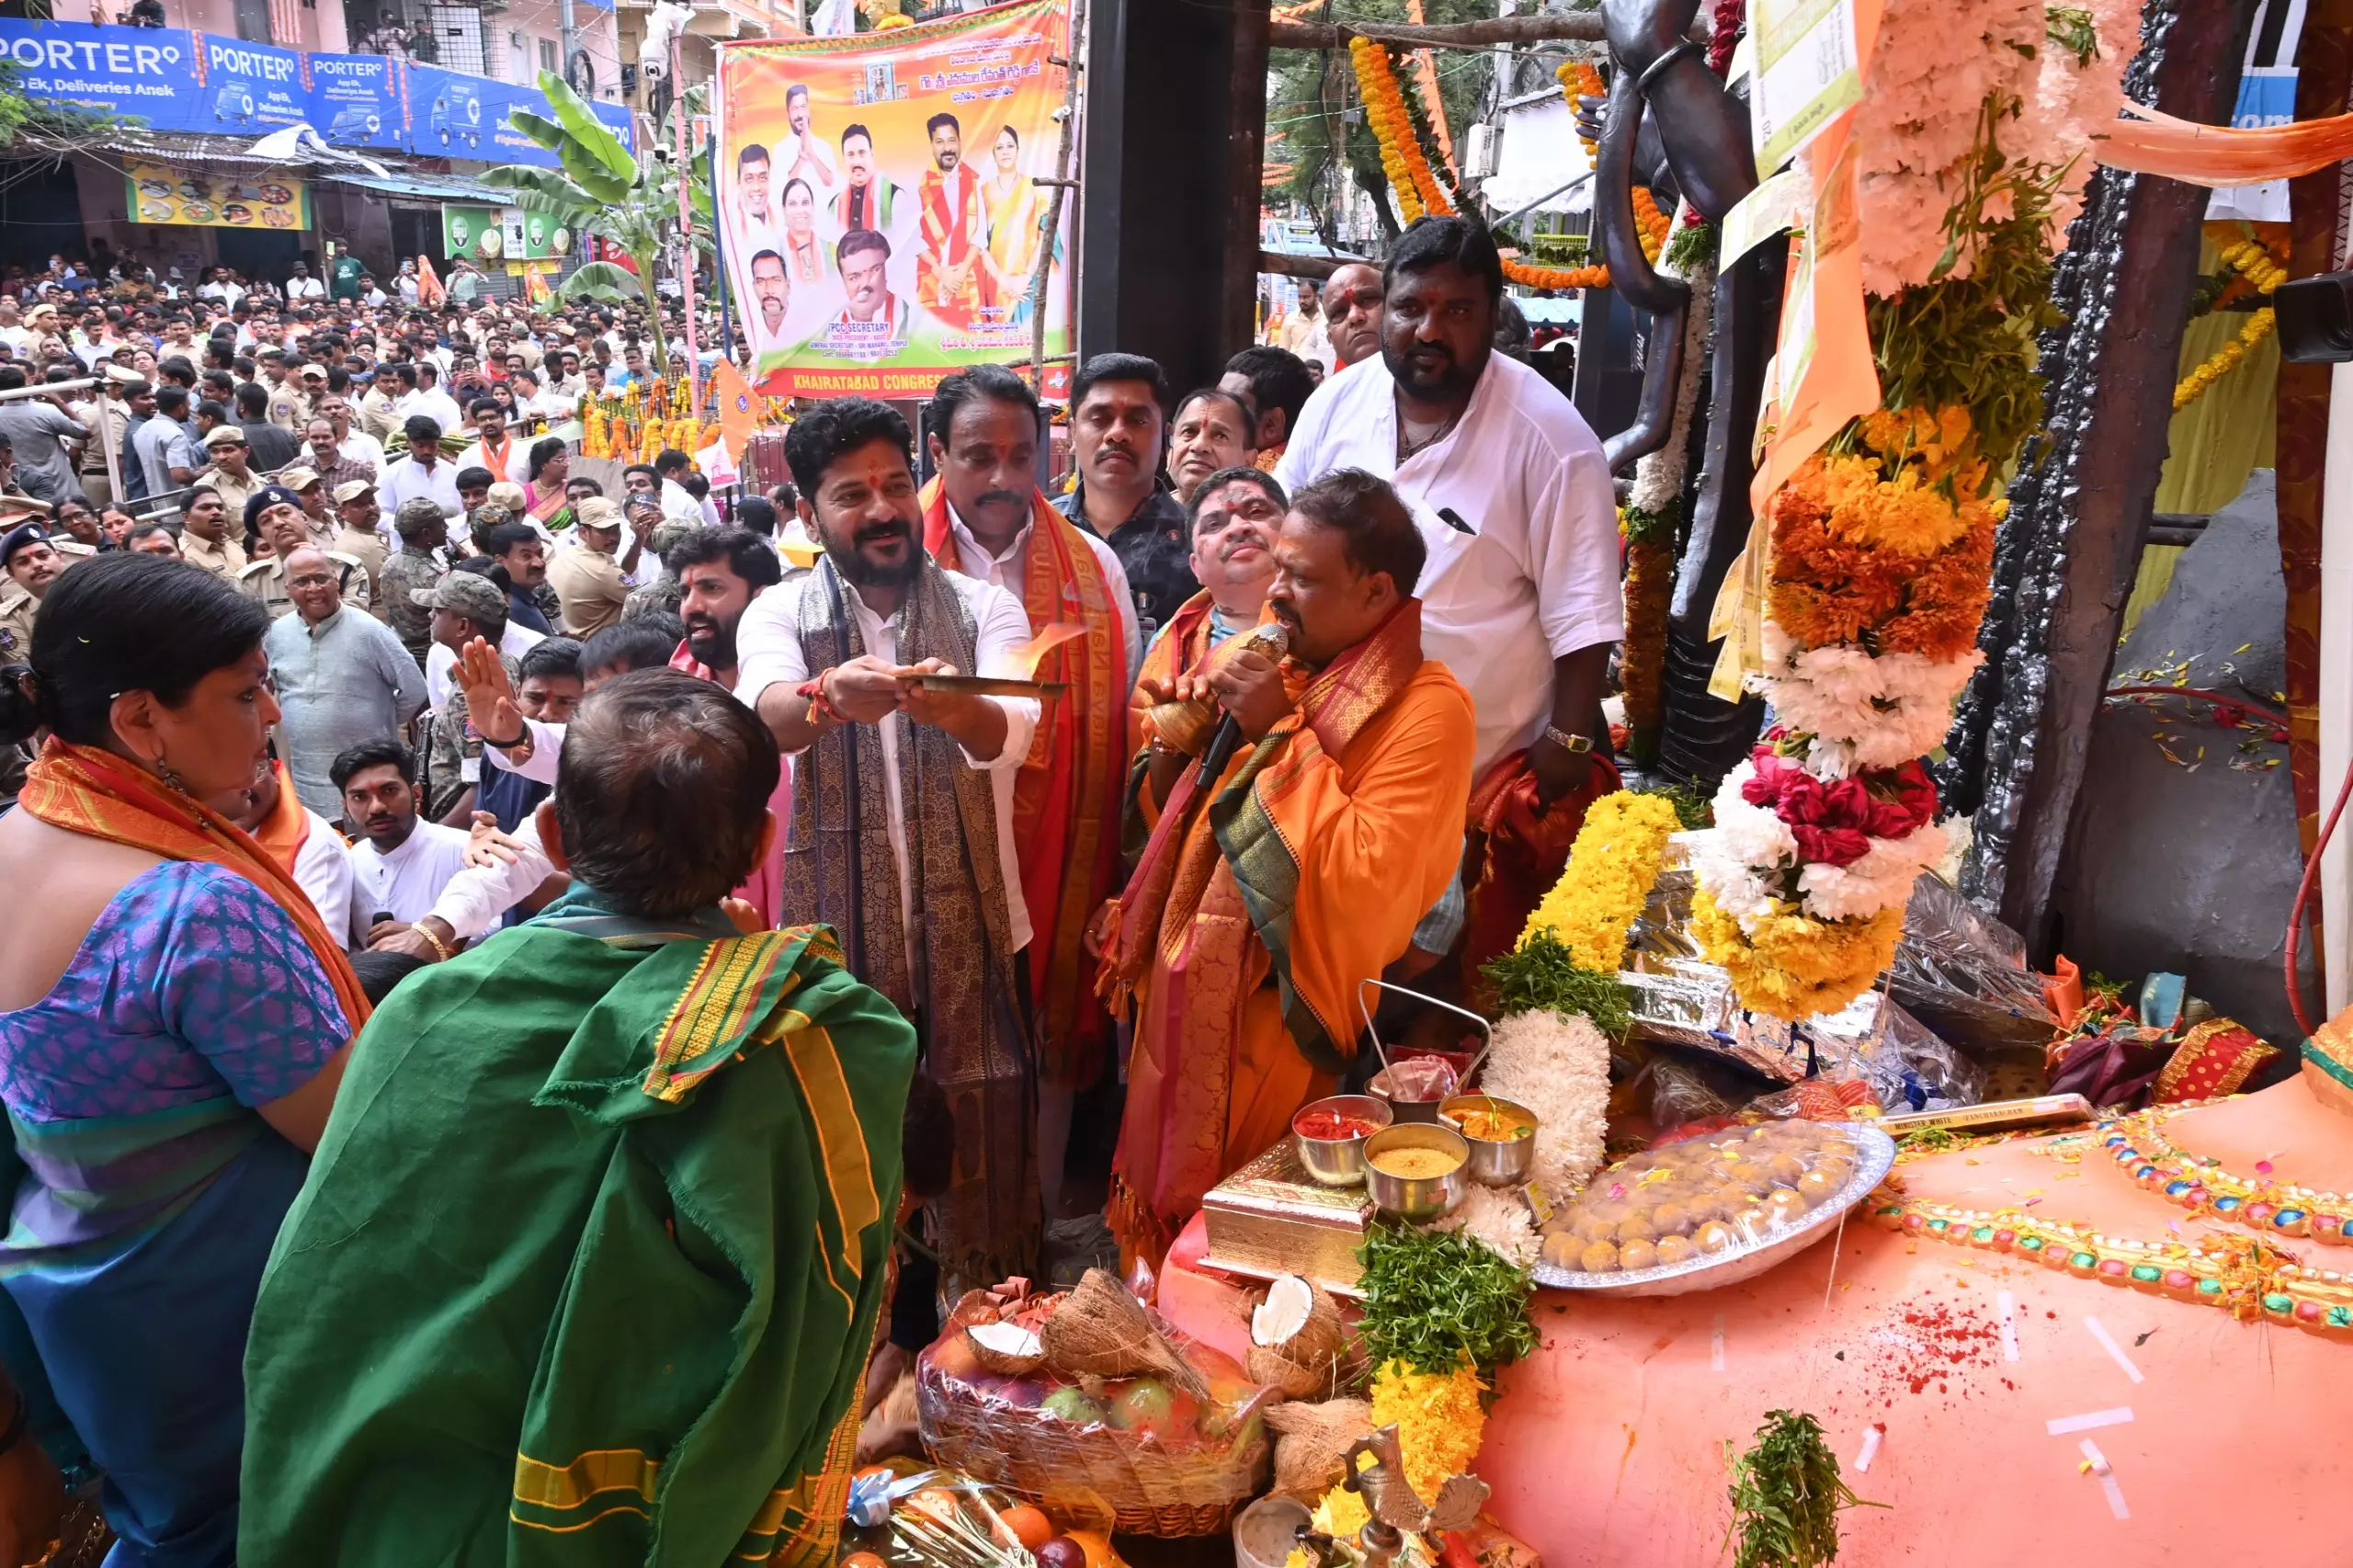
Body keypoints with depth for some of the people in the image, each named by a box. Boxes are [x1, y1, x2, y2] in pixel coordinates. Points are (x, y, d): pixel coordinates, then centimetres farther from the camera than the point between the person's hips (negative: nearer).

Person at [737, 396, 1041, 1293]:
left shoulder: (985, 609, 3)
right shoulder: (781, 614, 3)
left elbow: (1011, 730, -18)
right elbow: (764, 709, -21)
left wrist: (954, 708, -41)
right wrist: (829, 696, -44)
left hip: (972, 933, 0)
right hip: (836, 938, 0)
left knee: (984, 1166, 5)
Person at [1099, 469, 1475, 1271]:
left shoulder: (1427, 709, -15)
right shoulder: (1258, 659, 4)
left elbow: (1369, 877, -27)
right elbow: (1170, 816, 12)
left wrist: (1281, 733, -23)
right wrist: (1175, 743, -9)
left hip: (1285, 1026, -6)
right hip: (1185, 1007, 7)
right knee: (1167, 1206, 22)